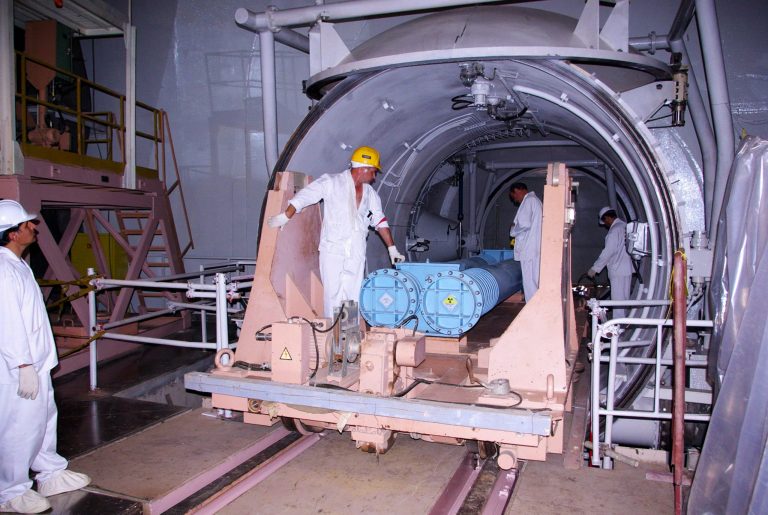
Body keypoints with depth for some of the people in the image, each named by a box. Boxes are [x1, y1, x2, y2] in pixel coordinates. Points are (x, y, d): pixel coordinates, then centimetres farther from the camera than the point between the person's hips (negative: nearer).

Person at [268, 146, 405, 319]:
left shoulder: (370, 194, 13)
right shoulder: (332, 182, -2)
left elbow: (380, 221, 15)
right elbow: (304, 196, -1)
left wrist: (392, 248, 11)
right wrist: (286, 217, -2)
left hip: (356, 254, 4)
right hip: (332, 251, -4)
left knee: (354, 298, 3)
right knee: (334, 297, -2)